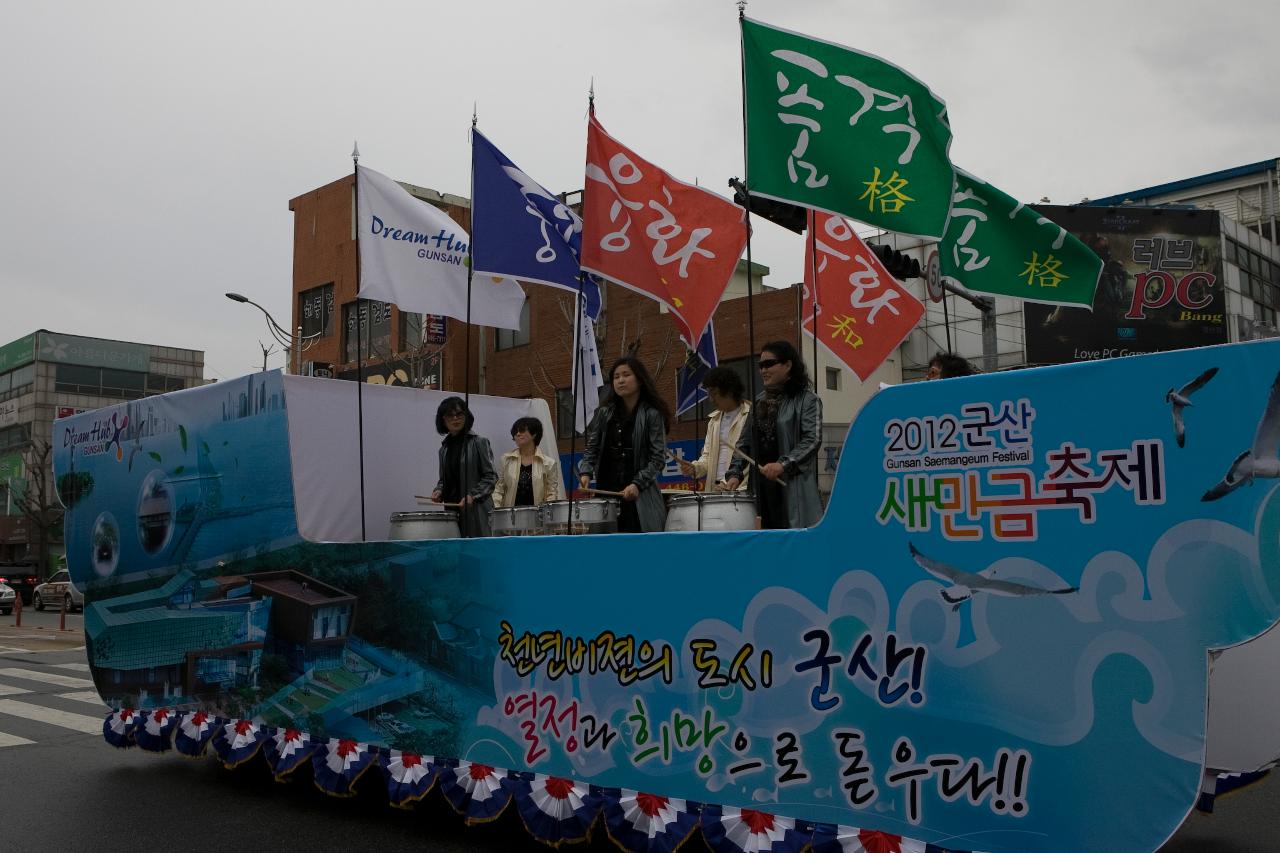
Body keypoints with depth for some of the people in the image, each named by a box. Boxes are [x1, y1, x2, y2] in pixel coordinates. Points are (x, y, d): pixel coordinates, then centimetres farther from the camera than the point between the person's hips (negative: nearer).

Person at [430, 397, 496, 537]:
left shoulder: (478, 443, 0)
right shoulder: (444, 448, 15)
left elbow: (490, 477, -4)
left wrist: (472, 496, -15)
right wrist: (439, 491, 3)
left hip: (476, 511, -4)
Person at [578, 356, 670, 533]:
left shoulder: (652, 414, -2)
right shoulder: (605, 413, 10)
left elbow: (658, 458, -6)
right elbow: (591, 449, 11)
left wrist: (637, 484, -17)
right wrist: (585, 473, -8)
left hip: (640, 496, -3)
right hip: (607, 492, 3)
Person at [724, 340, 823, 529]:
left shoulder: (806, 400, -1)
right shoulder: (760, 402, 18)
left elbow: (812, 440, -12)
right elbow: (744, 442, 17)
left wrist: (784, 464, -23)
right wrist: (735, 473, 3)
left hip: (794, 485, -6)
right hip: (762, 485, 6)